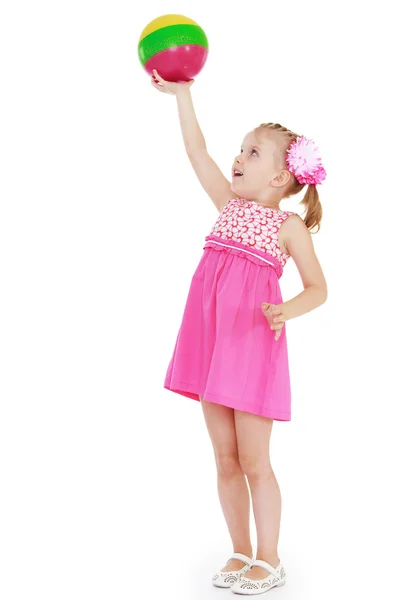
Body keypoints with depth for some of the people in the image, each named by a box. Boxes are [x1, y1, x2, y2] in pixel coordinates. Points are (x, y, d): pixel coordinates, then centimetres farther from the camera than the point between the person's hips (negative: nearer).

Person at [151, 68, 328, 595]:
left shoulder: (290, 226, -1)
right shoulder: (230, 204, 13)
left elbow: (318, 288, -3)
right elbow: (198, 153, 11)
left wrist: (287, 311, -22)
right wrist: (182, 95, 8)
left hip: (254, 346, -5)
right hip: (212, 344, 6)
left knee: (253, 461, 0)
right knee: (226, 461, 11)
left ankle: (269, 561, 14)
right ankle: (241, 553, 25)